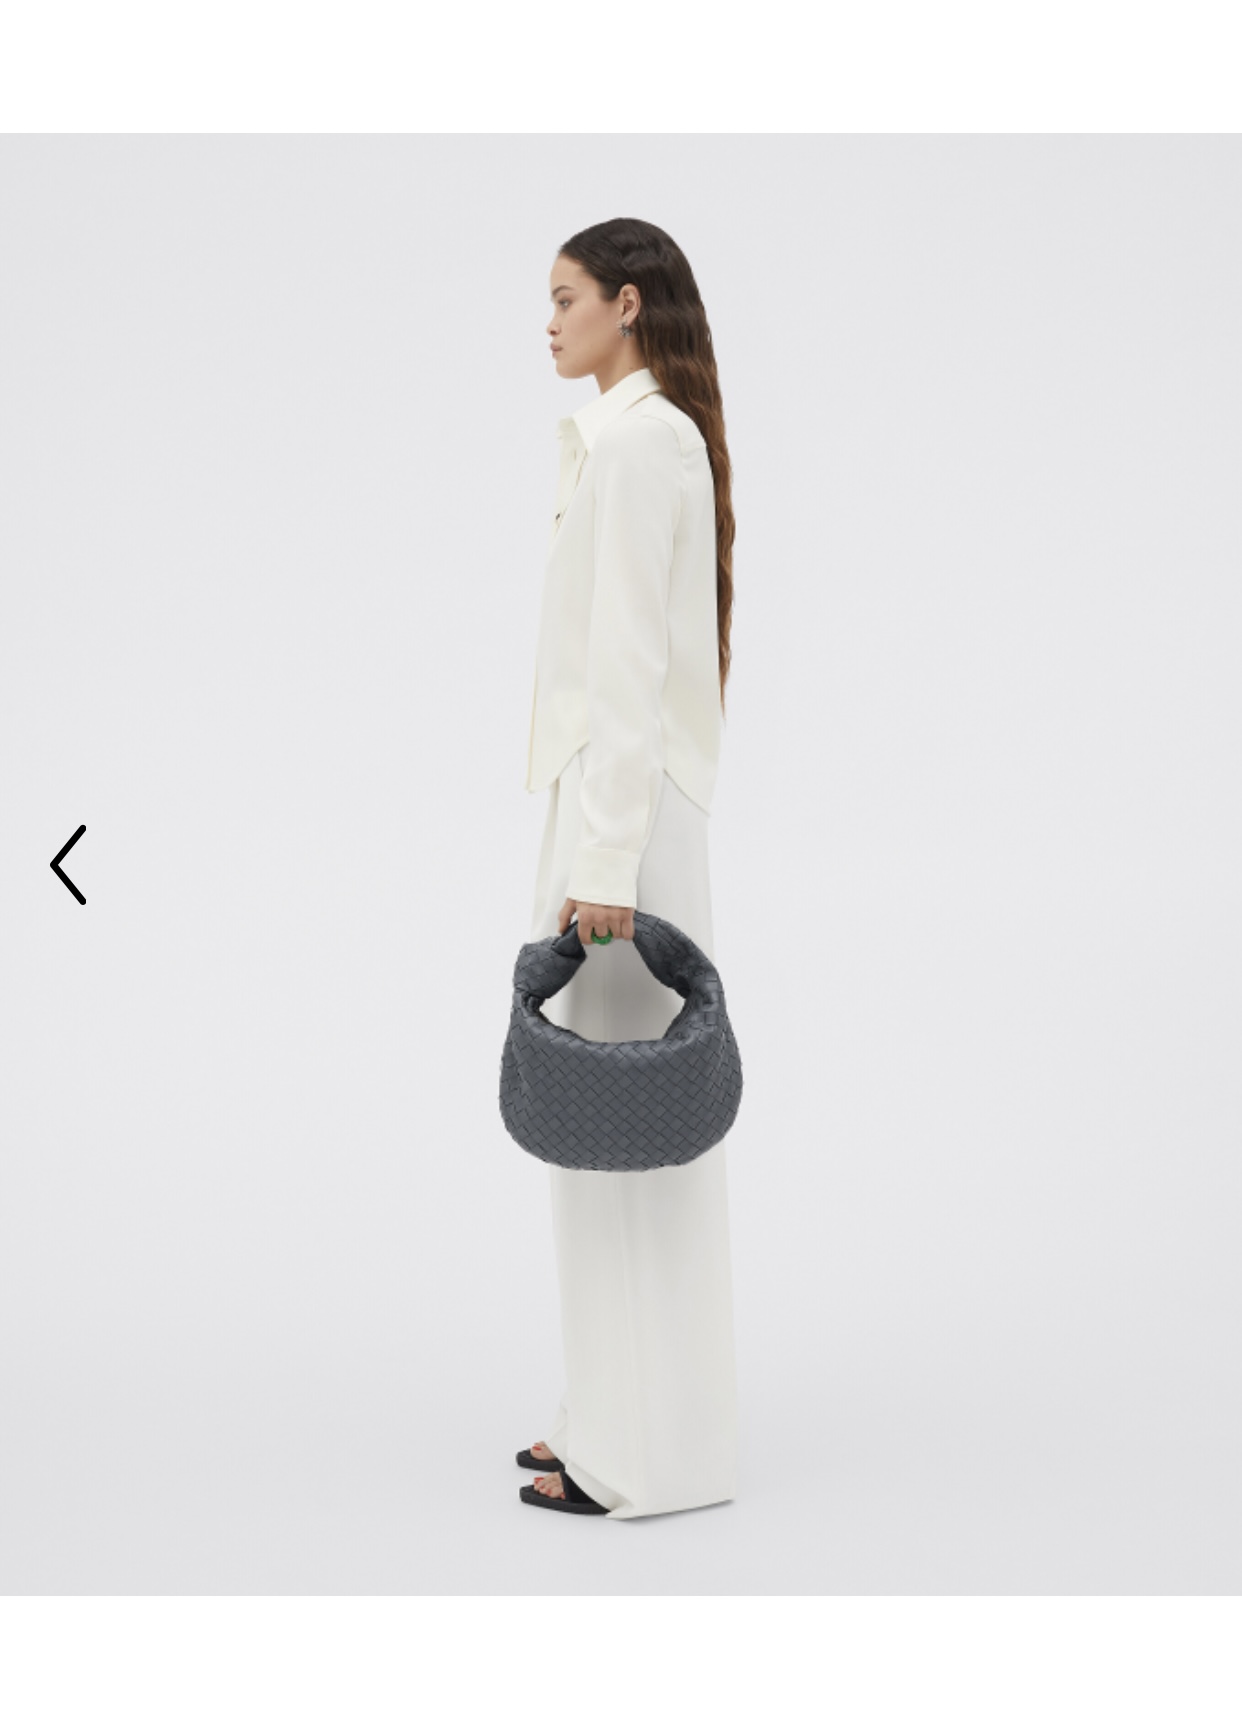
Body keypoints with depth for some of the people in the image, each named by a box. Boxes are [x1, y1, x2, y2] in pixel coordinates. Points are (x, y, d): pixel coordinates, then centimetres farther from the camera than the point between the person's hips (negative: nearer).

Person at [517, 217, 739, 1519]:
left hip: (625, 804, -10)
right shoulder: (650, 435, 17)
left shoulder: (635, 438, -13)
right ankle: (626, 1416, 21)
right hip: (619, 794, 10)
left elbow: (630, 665, -20)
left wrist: (604, 859, -22)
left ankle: (648, 1454, 3)